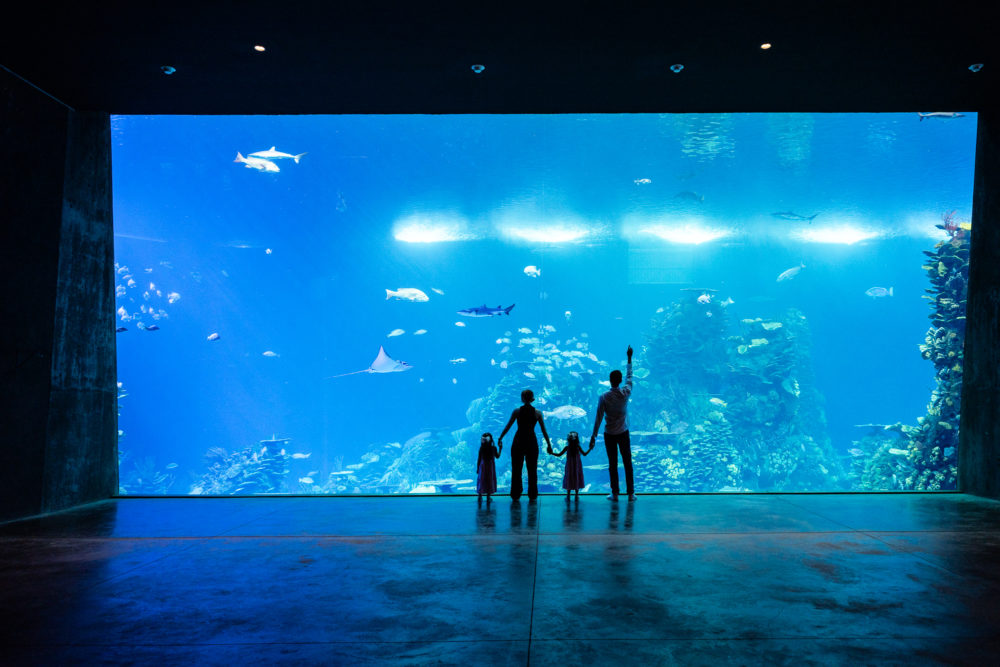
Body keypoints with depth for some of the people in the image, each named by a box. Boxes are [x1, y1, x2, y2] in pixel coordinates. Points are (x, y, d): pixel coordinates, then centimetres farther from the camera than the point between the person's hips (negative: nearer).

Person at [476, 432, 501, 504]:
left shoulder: (481, 448, -7)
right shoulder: (493, 448, -7)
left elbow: (479, 459, -4)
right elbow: (497, 456, 8)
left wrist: (477, 468, 5)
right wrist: (500, 449, 20)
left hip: (483, 466, 0)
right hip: (491, 466, 0)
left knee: (481, 481, 8)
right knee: (490, 481, 7)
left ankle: (480, 497, 4)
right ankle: (488, 498, 7)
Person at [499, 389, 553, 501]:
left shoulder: (517, 411, -4)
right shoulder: (537, 412, -2)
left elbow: (507, 427, -2)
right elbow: (544, 431, 0)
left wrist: (500, 439, 7)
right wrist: (549, 445, 6)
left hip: (519, 441, -1)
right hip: (532, 441, 1)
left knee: (516, 469, 9)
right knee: (532, 470, 9)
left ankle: (516, 494, 11)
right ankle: (532, 495, 11)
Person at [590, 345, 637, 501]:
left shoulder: (604, 396, -12)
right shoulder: (626, 393, -8)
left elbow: (599, 418, -11)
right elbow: (629, 376, 10)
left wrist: (594, 436, -5)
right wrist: (629, 358, 19)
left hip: (609, 435, -1)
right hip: (623, 433, 1)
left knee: (613, 465, 6)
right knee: (627, 463, 8)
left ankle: (615, 494, 10)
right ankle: (631, 494, 11)